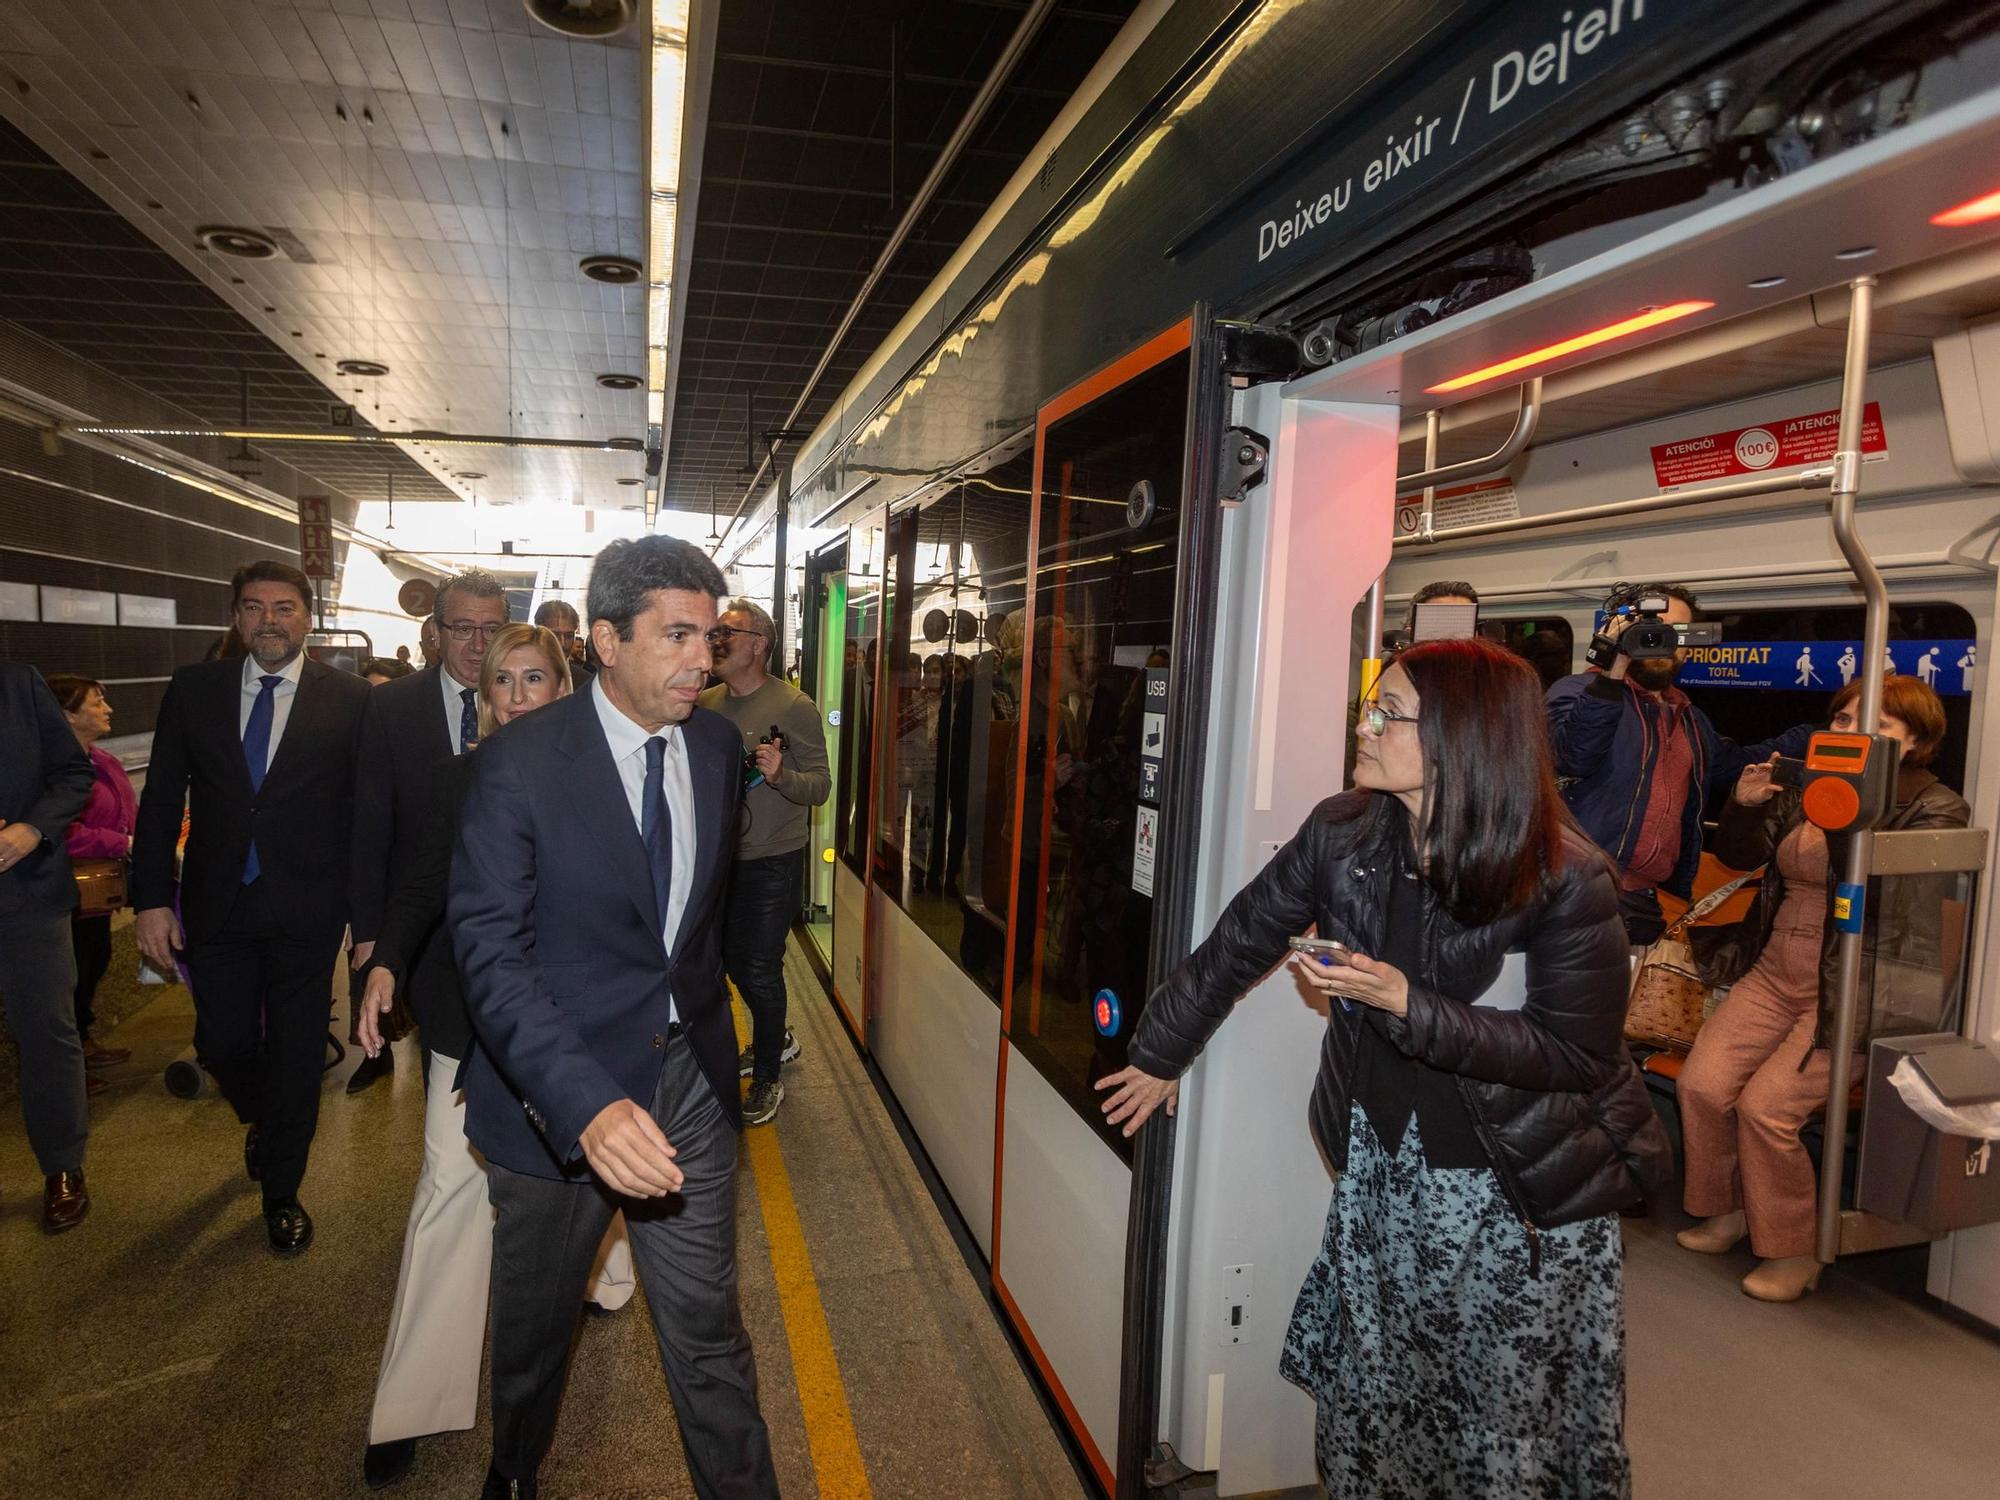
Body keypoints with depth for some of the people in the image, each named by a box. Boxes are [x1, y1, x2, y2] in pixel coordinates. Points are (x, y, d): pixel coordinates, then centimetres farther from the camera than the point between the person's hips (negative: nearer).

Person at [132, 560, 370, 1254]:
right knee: (223, 1045, 10)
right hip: (217, 904, 3)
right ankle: (266, 1124, 45)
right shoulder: (193, 690, 3)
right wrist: (152, 899, -2)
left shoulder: (348, 697, -4)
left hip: (306, 910, -2)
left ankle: (282, 1193, 29)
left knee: (296, 1054, 8)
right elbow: (161, 800, 5)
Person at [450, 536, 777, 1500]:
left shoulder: (716, 744, -1)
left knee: (709, 1332, 12)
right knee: (534, 1329, 22)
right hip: (558, 1092, -2)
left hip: (690, 1079, 3)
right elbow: (490, 951, -23)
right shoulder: (519, 763, -18)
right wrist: (585, 1105, -35)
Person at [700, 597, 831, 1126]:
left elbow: (821, 785, -15)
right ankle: (777, 1038, 42)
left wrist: (781, 775, -34)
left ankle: (768, 1077, 19)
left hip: (772, 859, -6)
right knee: (732, 959, 18)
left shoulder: (794, 706, -13)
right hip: (719, 854, 6)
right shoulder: (706, 704, 3)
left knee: (760, 969, -1)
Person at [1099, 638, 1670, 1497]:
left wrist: (1406, 1004, -26)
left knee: (1520, 1418, 12)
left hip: (1526, 1189, -3)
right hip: (1382, 1165, 4)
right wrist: (1161, 1055, 11)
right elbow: (1238, 944, 1)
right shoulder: (1343, 833, -10)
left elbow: (1579, 1053, -18)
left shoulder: (1565, 878, -21)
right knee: (1368, 1394, 18)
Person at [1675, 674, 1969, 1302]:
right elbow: (1738, 856, 9)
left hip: (1851, 994, -5)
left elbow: (1889, 880, -20)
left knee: (1766, 1106, -16)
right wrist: (1745, 805, -9)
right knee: (1701, 1083, -9)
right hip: (1775, 974, 5)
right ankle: (1725, 1210, 15)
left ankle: (1793, 1252, 6)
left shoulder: (1937, 809, -4)